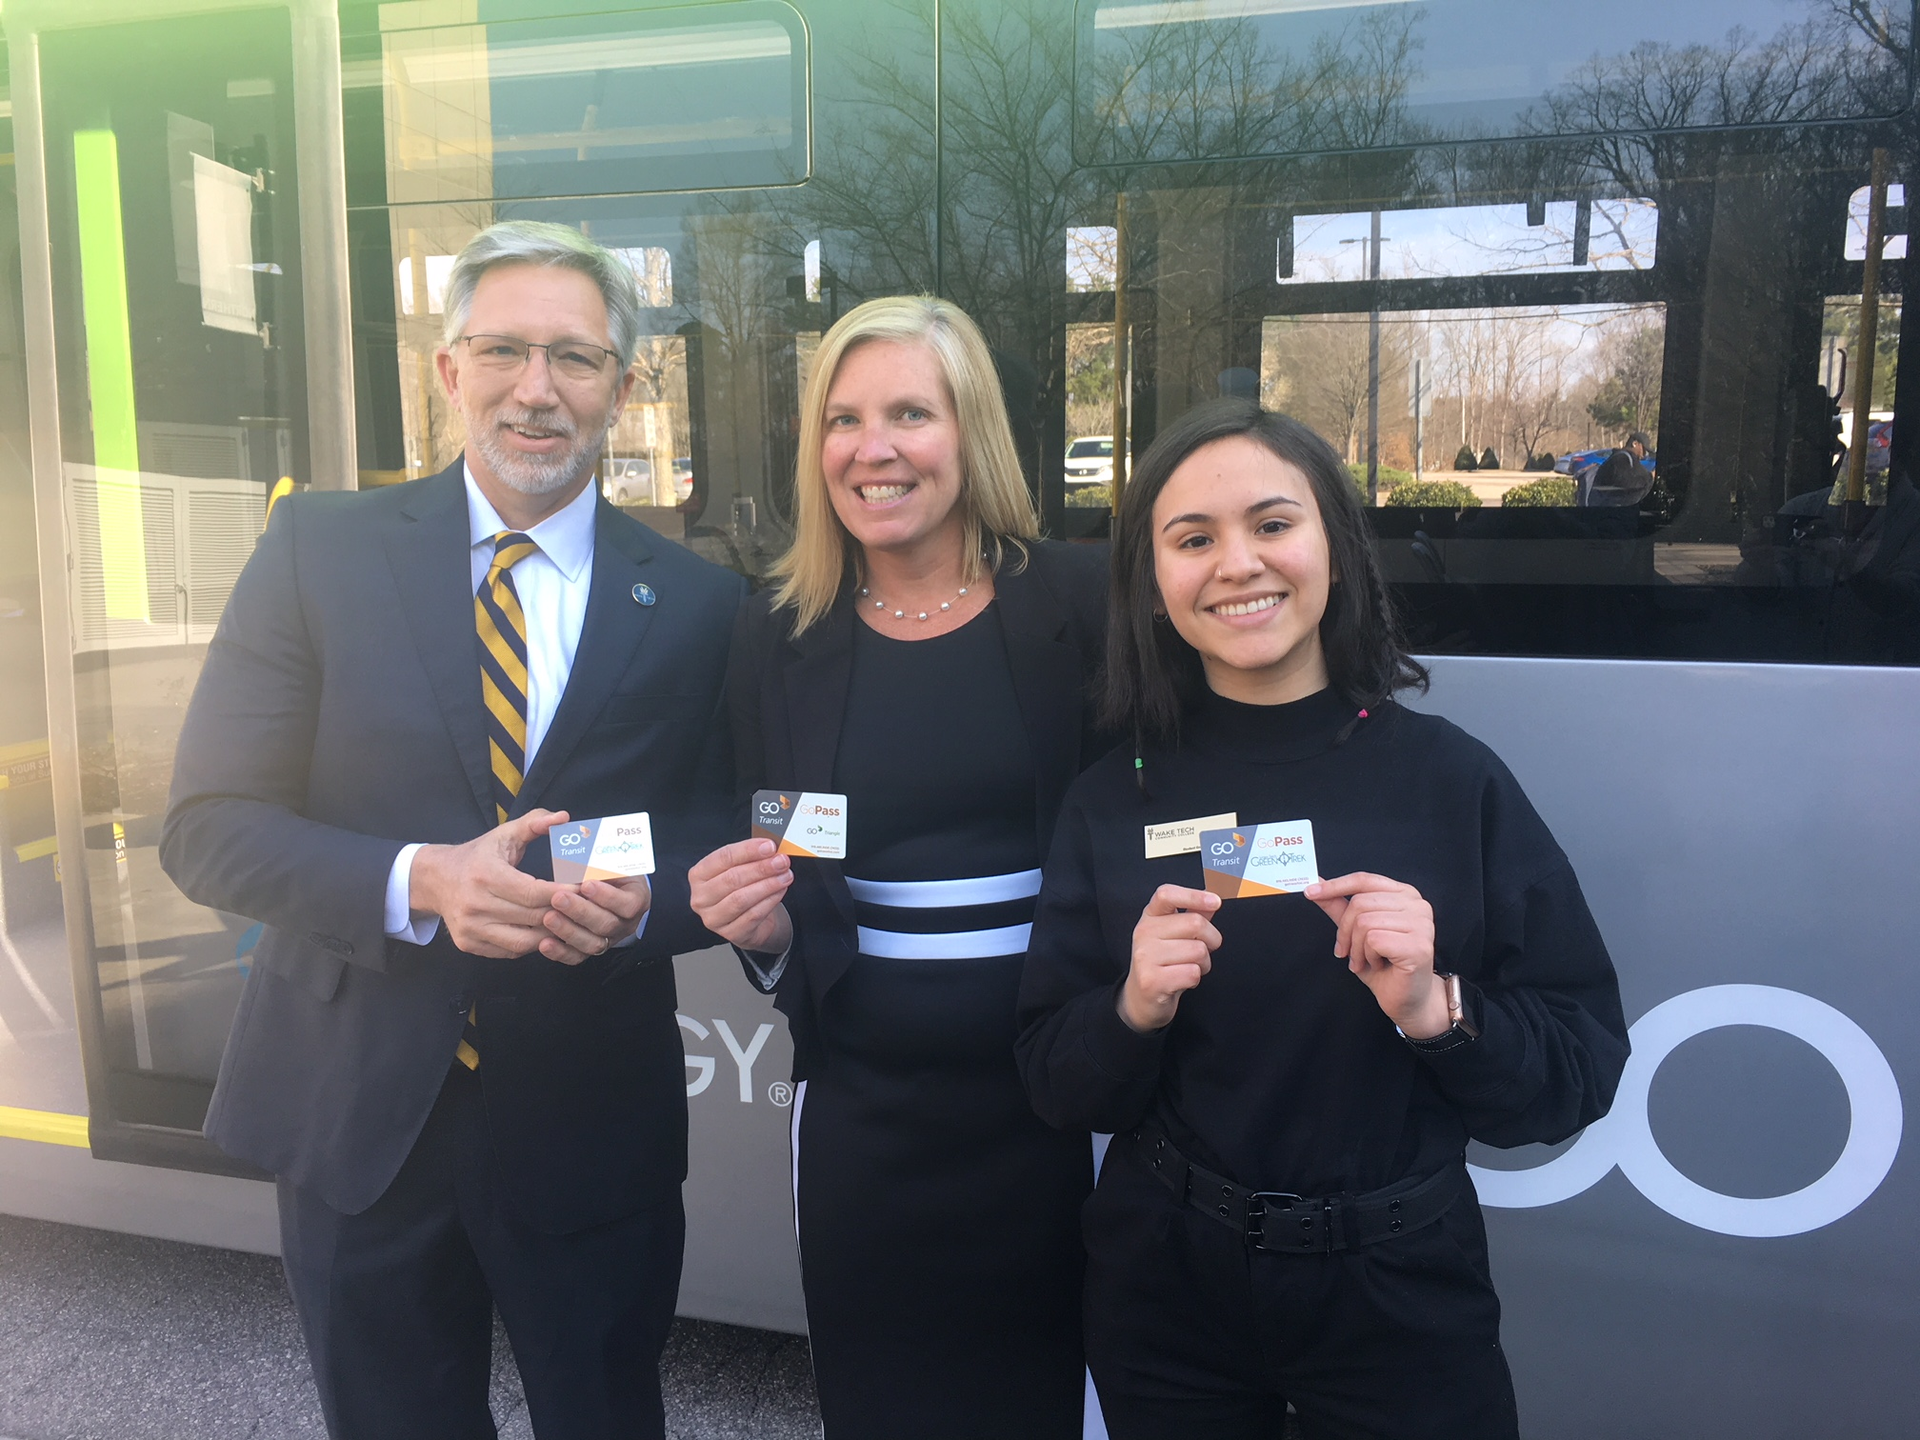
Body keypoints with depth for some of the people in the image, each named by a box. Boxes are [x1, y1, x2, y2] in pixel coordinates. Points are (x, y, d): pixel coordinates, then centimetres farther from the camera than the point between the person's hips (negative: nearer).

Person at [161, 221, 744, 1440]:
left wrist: (641, 903, -21)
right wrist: (417, 882, -23)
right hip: (359, 1109, 1)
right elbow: (208, 826, -6)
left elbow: (716, 848, 1)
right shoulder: (320, 549, -4)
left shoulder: (696, 603, -3)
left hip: (596, 1127, 0)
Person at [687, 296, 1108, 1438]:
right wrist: (760, 922, -13)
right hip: (865, 1118, 2)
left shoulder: (1080, 602, -7)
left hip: (1060, 1105, -1)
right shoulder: (781, 636, 0)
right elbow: (781, 920, 7)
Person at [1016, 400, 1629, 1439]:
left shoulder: (1452, 779, -11)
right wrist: (1134, 1010, -22)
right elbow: (1055, 1090, -4)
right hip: (1162, 1289, 2)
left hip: (1398, 1289, -1)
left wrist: (1435, 1009, -25)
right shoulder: (1115, 800, -7)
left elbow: (1583, 1072, -8)